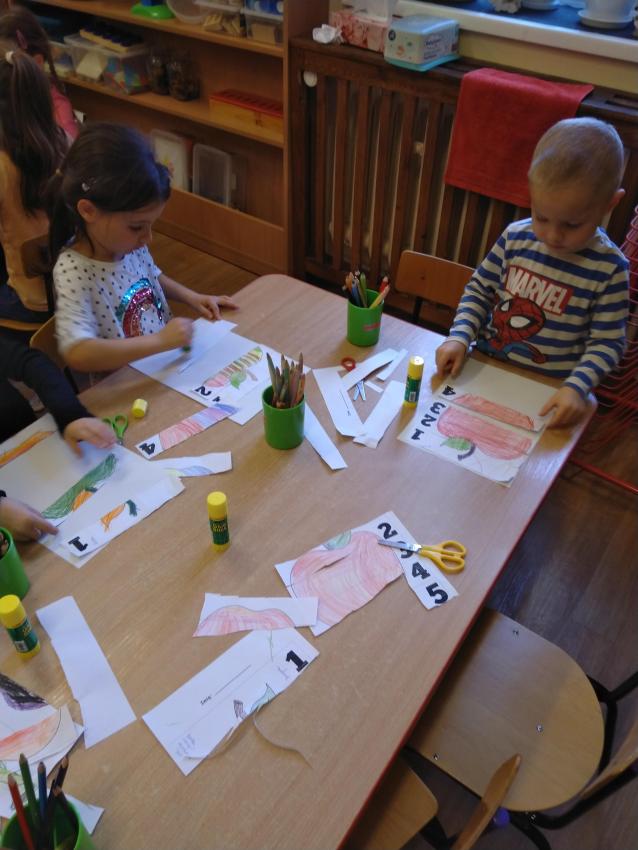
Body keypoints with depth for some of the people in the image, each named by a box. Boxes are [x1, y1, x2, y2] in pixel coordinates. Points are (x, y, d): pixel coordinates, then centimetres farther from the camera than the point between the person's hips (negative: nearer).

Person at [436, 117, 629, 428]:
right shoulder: (516, 237, -5)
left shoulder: (609, 268, -11)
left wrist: (577, 387, -24)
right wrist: (459, 337, -10)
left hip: (547, 388, 1)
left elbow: (607, 342, -8)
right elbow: (479, 290, 6)